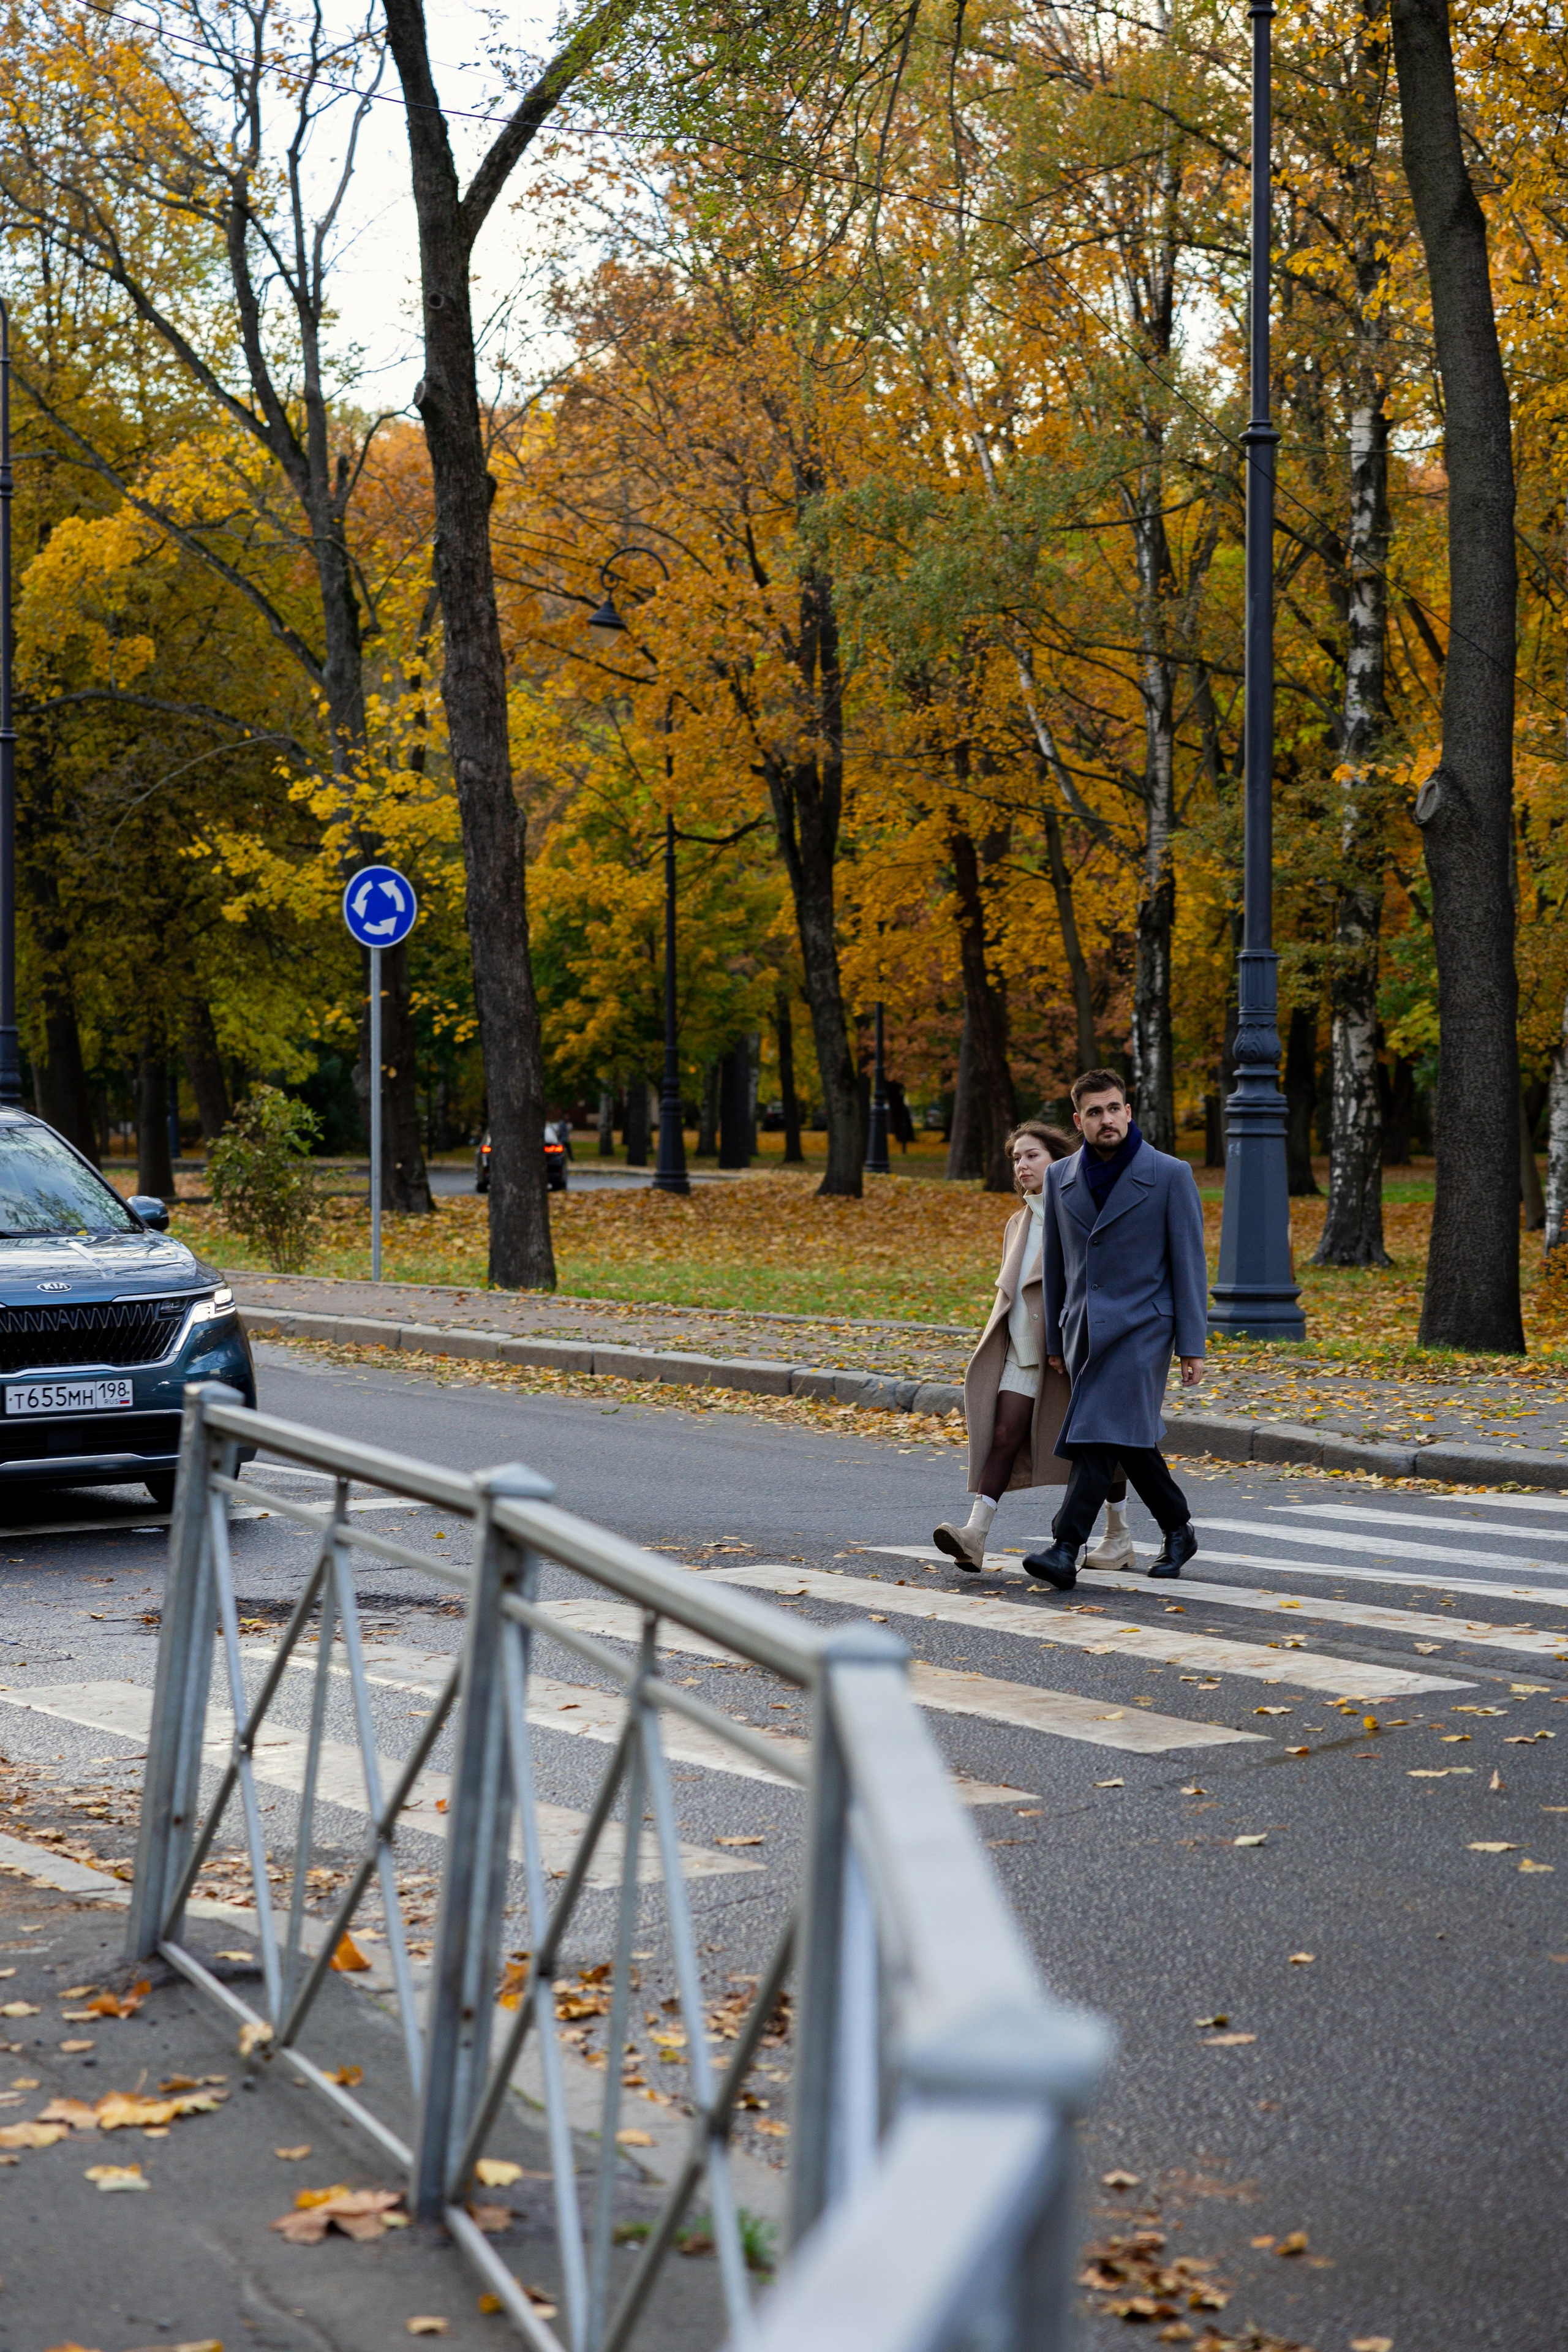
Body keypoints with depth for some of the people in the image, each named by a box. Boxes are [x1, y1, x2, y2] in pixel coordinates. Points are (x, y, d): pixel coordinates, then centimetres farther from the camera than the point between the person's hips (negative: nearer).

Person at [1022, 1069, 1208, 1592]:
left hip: (1140, 1328, -5)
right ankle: (1179, 1532, 28)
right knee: (1130, 1440, 11)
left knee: (1101, 1433, -16)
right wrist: (1055, 1340, 15)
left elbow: (1189, 1263, -4)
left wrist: (1192, 1346, -8)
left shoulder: (1169, 1175, -4)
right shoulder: (1061, 1178, 8)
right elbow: (1053, 1263, 15)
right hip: (1084, 1330, 5)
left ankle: (1064, 1550, -20)